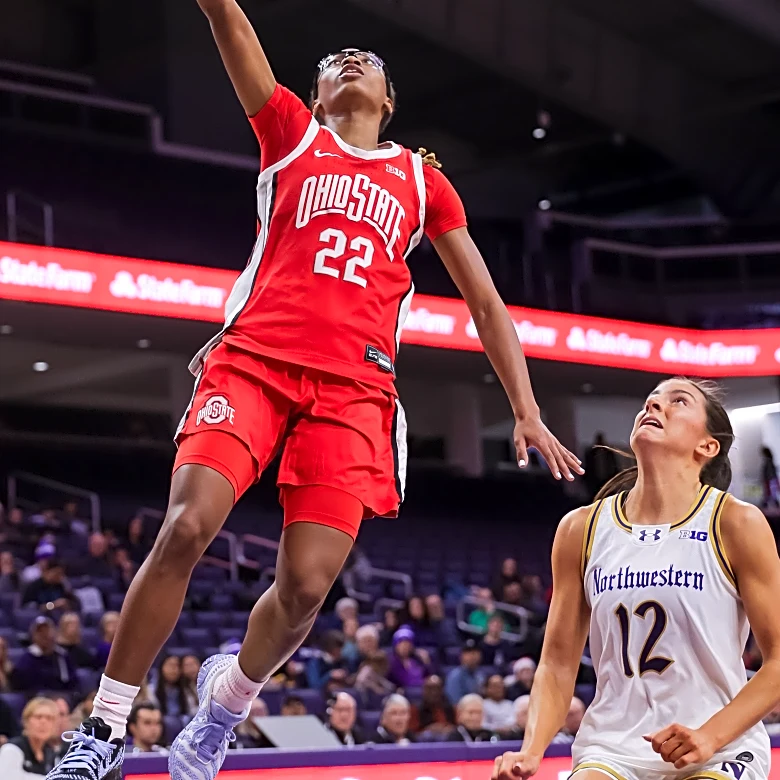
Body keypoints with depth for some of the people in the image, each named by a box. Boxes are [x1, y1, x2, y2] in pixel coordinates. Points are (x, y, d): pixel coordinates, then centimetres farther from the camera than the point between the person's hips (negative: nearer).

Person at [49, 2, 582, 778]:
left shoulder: (422, 180, 22)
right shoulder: (292, 134, 19)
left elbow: (486, 304, 22)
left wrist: (527, 414, 13)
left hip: (354, 390, 1)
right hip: (253, 358, -1)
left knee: (306, 586, -11)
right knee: (184, 531, -20)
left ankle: (226, 699, 20)